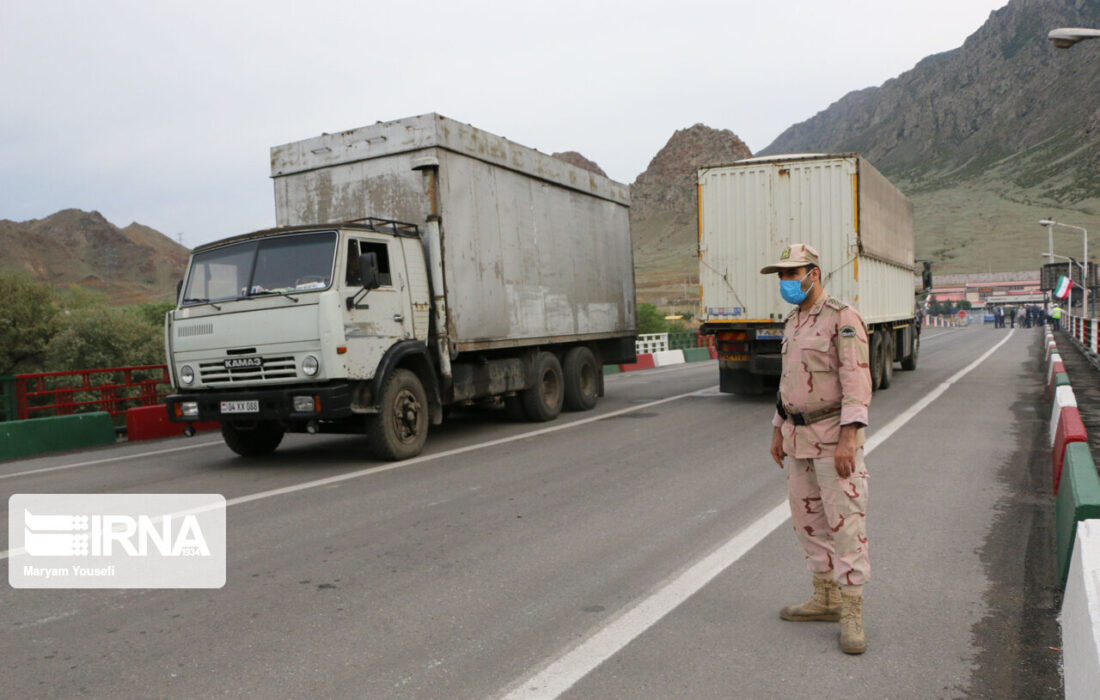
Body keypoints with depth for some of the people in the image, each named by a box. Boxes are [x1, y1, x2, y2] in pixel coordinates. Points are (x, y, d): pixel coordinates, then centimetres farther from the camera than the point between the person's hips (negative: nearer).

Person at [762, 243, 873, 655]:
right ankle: (826, 599, 26)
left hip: (834, 436, -8)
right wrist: (778, 431, 19)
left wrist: (848, 437, -27)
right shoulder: (793, 323, 14)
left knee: (846, 523, -5)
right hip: (798, 436, 9)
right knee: (808, 520, 13)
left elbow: (856, 380, -19)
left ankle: (851, 614, 3)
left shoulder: (843, 317, -12)